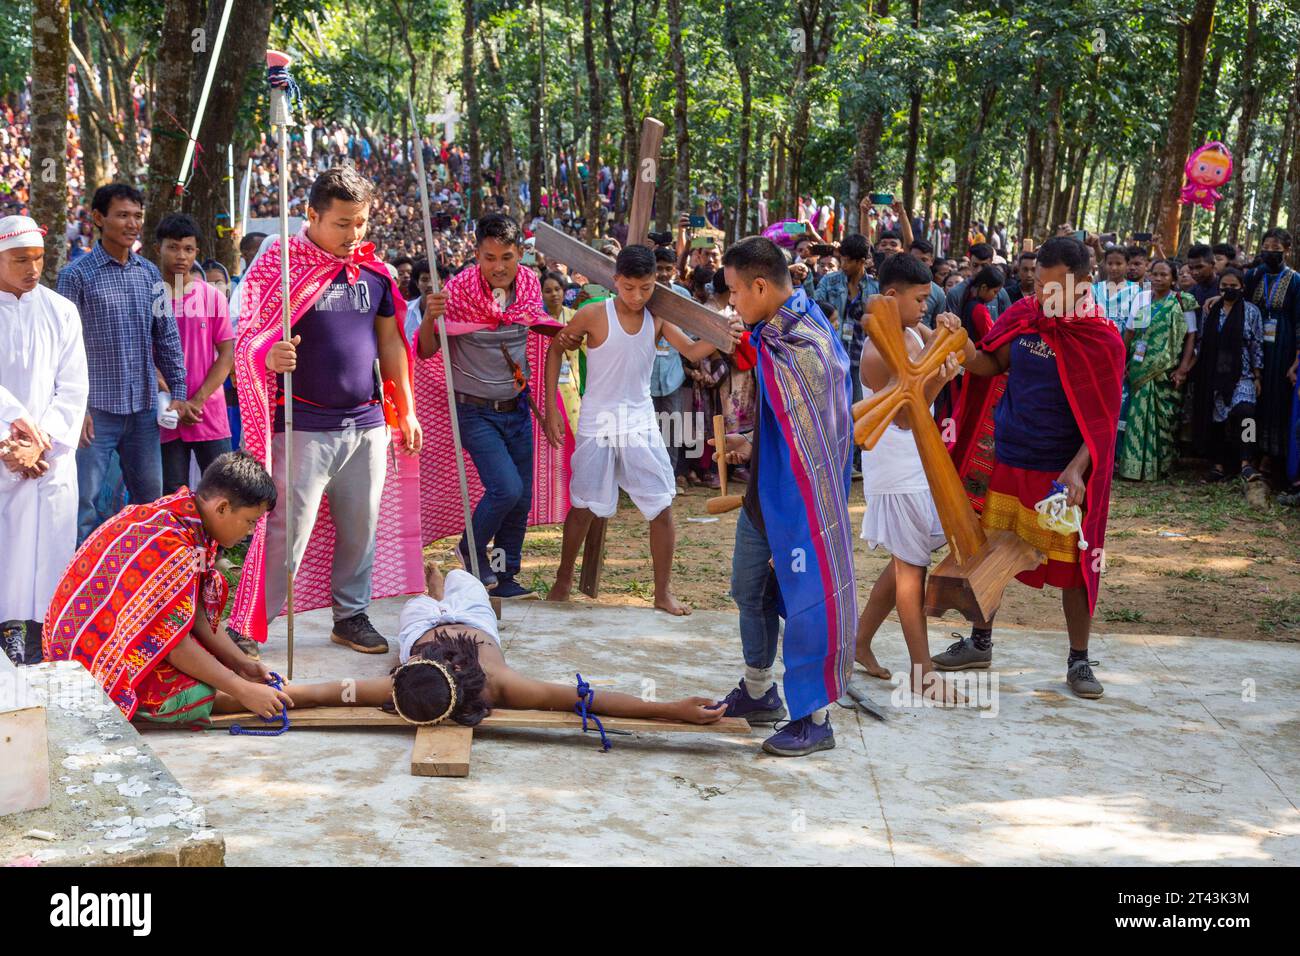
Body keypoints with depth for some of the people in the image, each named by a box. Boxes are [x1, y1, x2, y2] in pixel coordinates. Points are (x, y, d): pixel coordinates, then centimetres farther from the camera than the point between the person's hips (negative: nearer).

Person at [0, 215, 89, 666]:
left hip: (49, 463, 1)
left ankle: (38, 659, 4)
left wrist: (38, 446, -8)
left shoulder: (61, 312, 7)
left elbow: (72, 390, 3)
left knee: (44, 560, -1)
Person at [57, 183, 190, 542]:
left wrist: (178, 393, 7)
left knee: (151, 500, 12)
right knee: (82, 502, -2)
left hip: (143, 409, 5)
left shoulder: (150, 274, 9)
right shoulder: (77, 275, -5)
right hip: (96, 409, -5)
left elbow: (167, 338, 13)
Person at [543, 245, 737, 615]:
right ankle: (564, 579, 29)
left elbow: (692, 351, -11)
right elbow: (555, 351, -2)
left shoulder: (658, 318, -3)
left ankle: (663, 592, 9)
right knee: (583, 507, 8)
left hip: (641, 422, 3)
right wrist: (551, 408, -5)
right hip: (598, 424, -2)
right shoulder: (593, 315, -12)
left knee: (662, 508, -2)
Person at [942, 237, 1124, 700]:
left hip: (1061, 473, -4)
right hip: (1007, 461, 4)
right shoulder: (1022, 316, 0)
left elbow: (1103, 418, -13)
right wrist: (963, 348, -14)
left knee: (1074, 566, 4)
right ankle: (979, 643, 30)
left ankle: (1078, 661, 20)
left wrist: (1076, 469, -26)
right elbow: (991, 365, 8)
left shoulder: (1102, 340, -13)